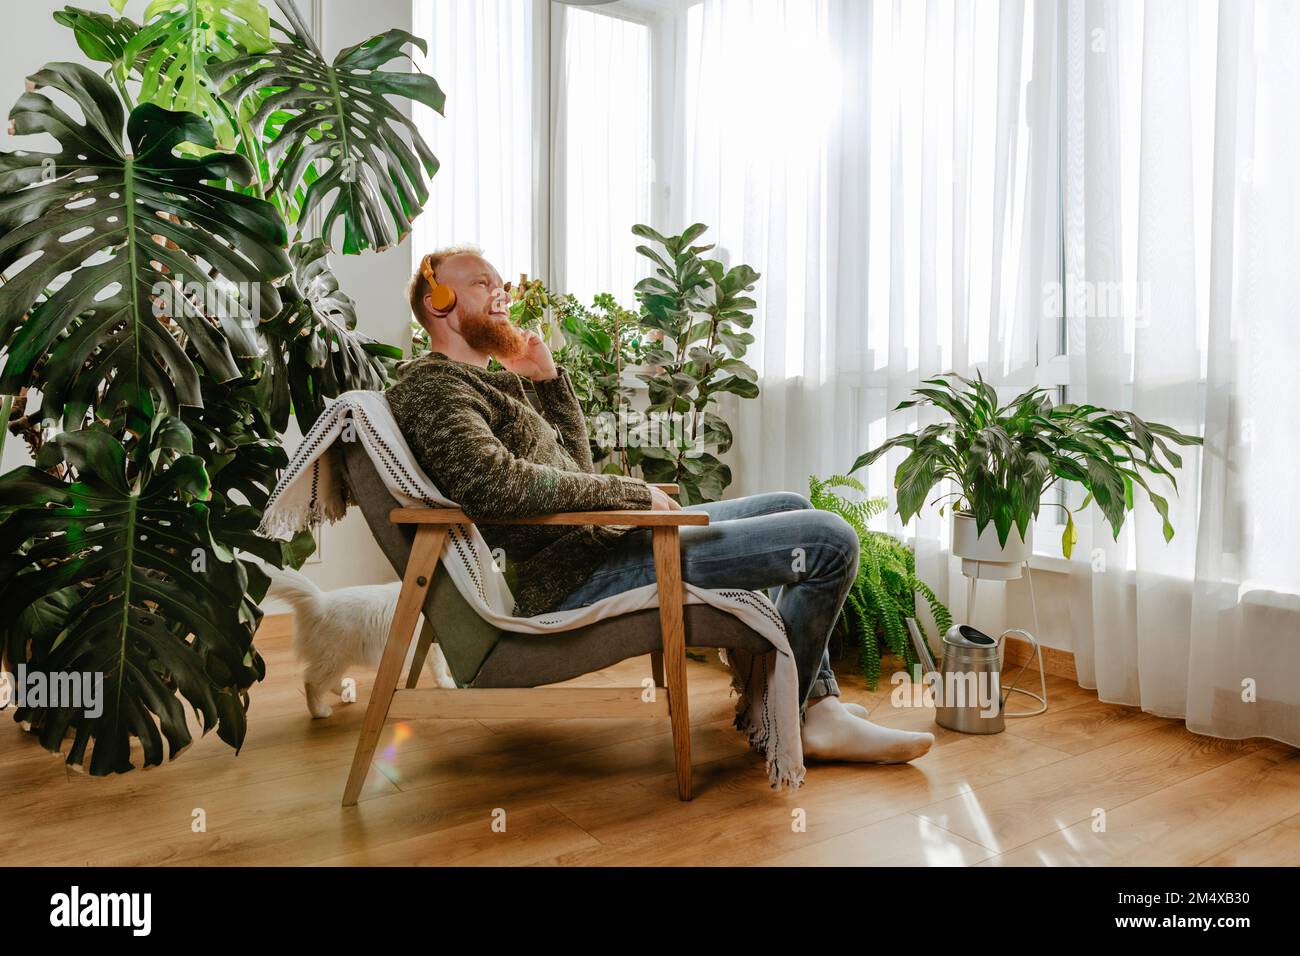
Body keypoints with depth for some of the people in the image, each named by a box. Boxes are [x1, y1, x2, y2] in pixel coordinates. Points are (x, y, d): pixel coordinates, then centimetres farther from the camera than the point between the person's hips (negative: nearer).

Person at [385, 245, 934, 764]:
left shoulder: (494, 382, 21)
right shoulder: (430, 387, -10)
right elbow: (498, 484, -27)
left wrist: (548, 378, 10)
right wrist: (634, 493, -18)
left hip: (595, 541, 11)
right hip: (575, 574, -11)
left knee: (791, 507, 22)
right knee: (831, 539, -13)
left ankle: (818, 706, 15)